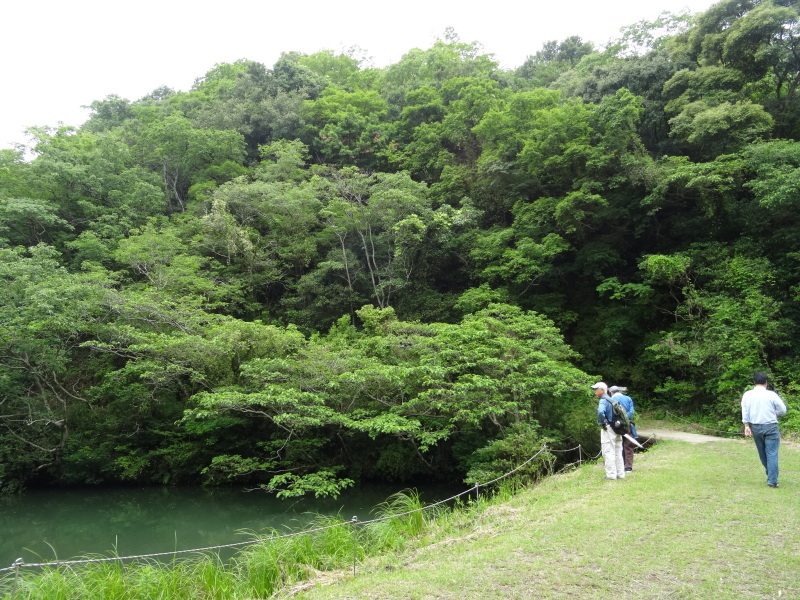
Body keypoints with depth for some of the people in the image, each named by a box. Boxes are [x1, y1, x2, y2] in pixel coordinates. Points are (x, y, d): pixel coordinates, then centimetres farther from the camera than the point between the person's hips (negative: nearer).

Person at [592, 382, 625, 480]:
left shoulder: (603, 401, -13)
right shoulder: (611, 400, 16)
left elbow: (600, 411, -34)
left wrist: (602, 423, -20)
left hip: (608, 429, -9)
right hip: (617, 429, 9)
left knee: (608, 452, -4)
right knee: (618, 452, 13)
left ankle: (611, 474, -2)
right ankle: (620, 474, 18)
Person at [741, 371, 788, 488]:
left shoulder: (747, 395, -1)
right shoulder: (771, 395, -11)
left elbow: (745, 412, 0)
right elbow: (783, 410, -2)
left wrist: (747, 426, 5)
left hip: (755, 427, 4)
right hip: (770, 427, -4)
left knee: (762, 453, 17)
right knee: (772, 454, -2)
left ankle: (770, 474, 32)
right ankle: (772, 481, -5)